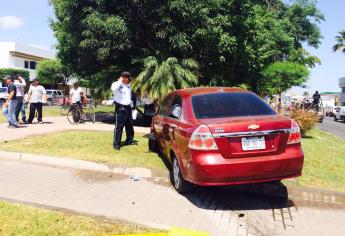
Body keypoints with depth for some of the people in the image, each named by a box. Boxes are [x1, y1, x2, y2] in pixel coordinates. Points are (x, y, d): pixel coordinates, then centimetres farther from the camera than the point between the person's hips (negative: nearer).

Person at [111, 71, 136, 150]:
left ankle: (129, 140, 30)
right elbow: (113, 89, -35)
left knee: (130, 125, 15)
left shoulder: (128, 85, 14)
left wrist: (132, 105, 22)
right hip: (120, 108, -8)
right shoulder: (117, 84, -10)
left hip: (128, 108, 8)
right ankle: (116, 144, -1)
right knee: (119, 126, -6)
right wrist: (120, 81, -22)